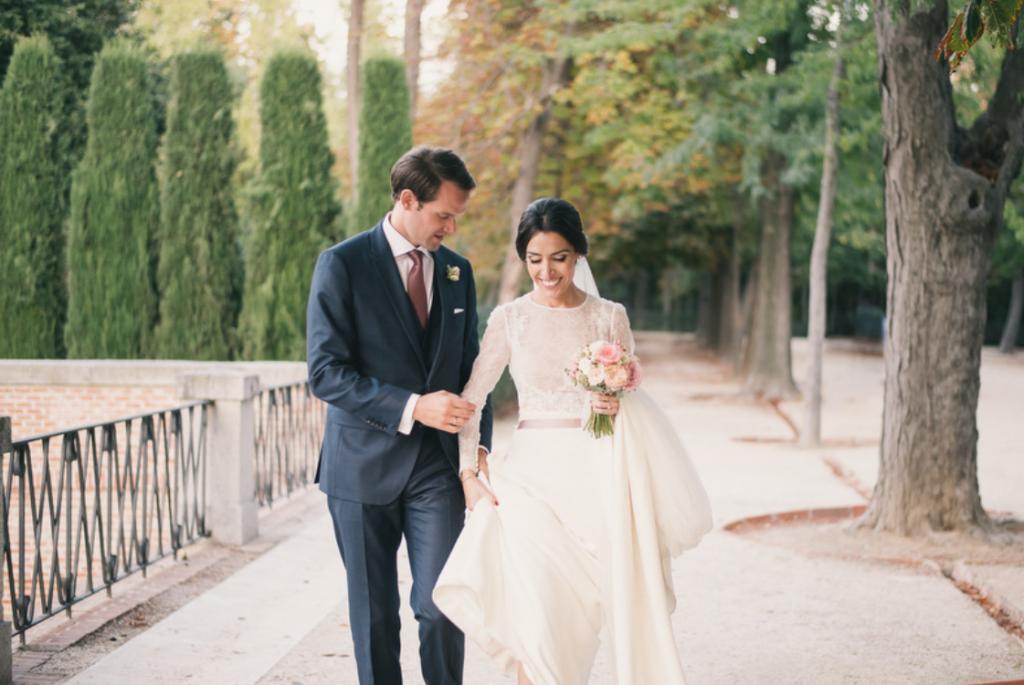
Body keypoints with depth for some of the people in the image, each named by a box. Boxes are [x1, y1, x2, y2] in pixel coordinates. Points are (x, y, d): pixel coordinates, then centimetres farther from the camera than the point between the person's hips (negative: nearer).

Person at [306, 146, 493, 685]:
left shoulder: (458, 271, 9)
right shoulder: (343, 264, -7)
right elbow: (325, 372, -13)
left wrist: (478, 448, 0)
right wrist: (411, 407, -22)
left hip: (437, 465, 3)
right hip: (364, 464, -3)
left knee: (441, 605, -5)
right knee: (374, 614, 7)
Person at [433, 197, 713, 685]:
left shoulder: (609, 317, 5)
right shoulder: (509, 319, 3)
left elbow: (634, 399, 8)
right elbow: (470, 398, 4)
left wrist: (617, 406, -15)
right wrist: (468, 474, -5)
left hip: (597, 475, 1)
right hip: (533, 472, -1)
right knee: (534, 612, -8)